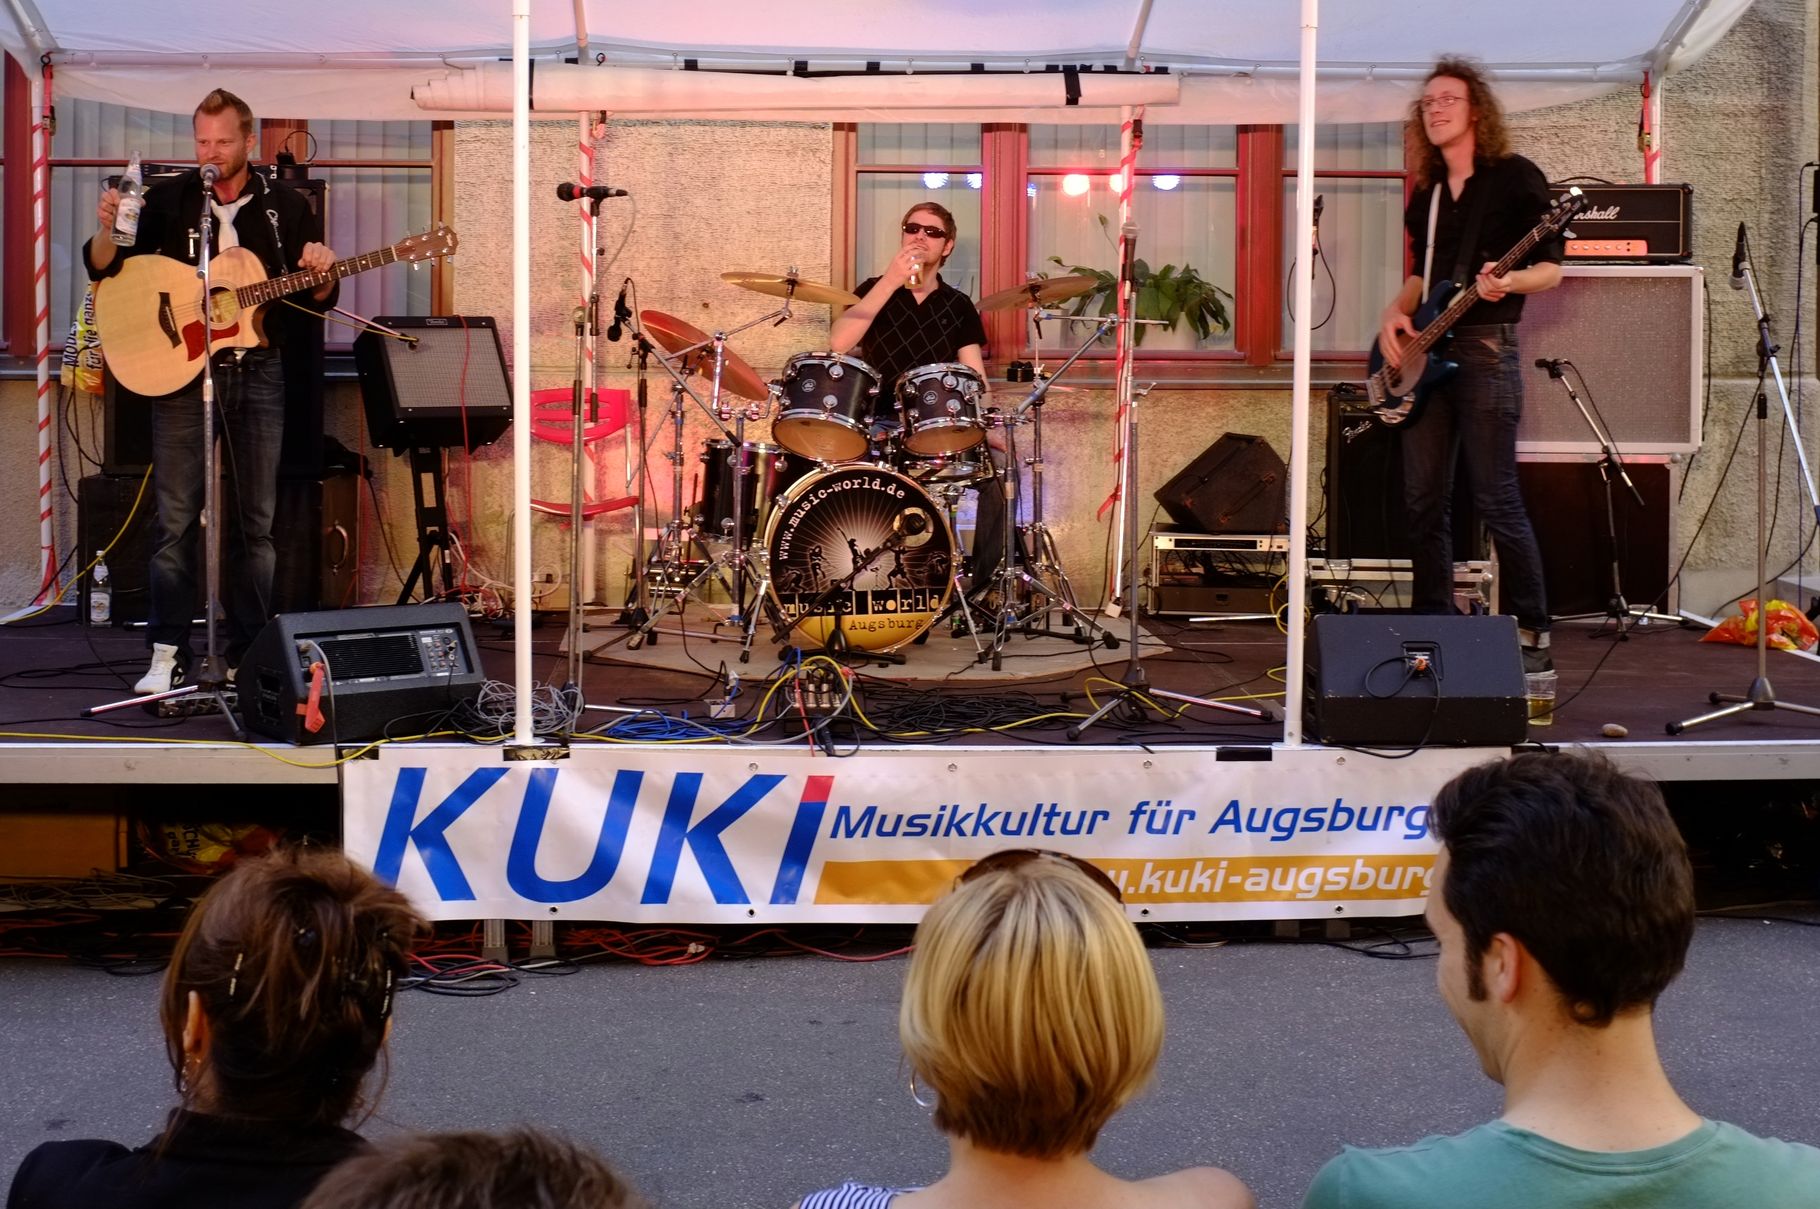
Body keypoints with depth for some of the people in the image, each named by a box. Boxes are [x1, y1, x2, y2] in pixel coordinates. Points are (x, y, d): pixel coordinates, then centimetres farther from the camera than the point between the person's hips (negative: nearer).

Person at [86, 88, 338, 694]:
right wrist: (108, 230, -17)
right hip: (181, 371, -1)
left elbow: (318, 301, 9)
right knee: (176, 518, -5)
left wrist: (321, 275, -13)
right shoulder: (168, 200, 5)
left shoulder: (285, 208, 6)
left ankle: (249, 653, 12)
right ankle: (168, 654, 1)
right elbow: (104, 270, 3)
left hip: (257, 372, 1)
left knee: (253, 520, 4)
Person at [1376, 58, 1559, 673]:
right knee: (1423, 501, 7)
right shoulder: (1426, 195, 17)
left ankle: (1532, 635, -2)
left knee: (1497, 501, -9)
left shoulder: (1515, 177, -3)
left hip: (1485, 350, -7)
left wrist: (1508, 282, -27)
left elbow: (1551, 269, -6)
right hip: (1424, 353, 7)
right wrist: (1395, 311, 5)